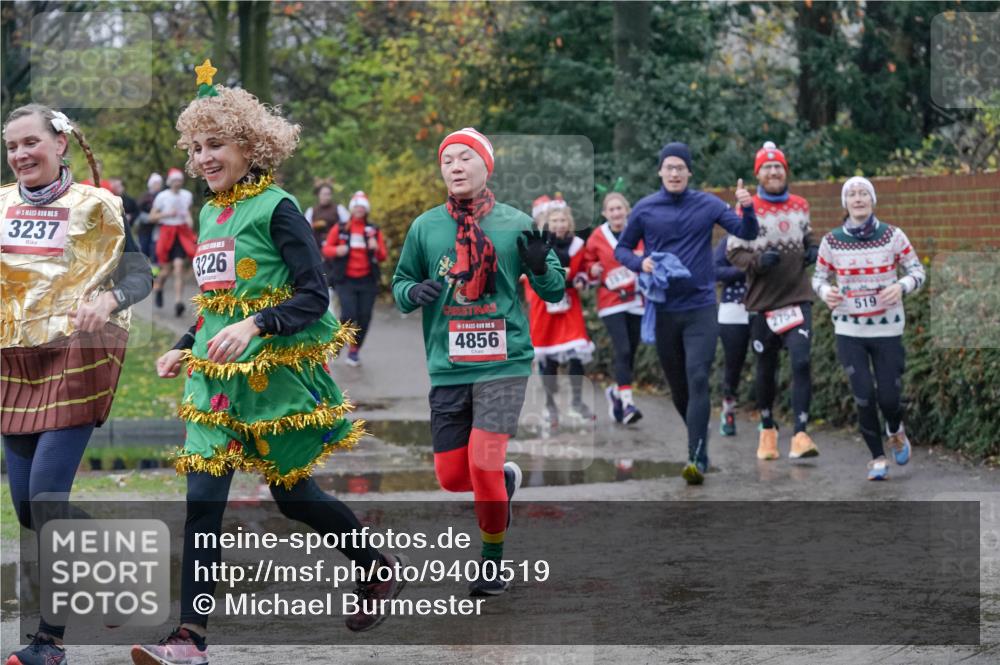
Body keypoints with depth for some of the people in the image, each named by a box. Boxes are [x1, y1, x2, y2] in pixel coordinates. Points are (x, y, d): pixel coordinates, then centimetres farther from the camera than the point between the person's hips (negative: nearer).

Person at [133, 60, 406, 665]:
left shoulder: (276, 208, -10)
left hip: (278, 372, -6)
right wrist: (185, 349, 14)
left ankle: (381, 569, 31)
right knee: (202, 495, -7)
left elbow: (313, 297, -16)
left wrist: (254, 326, -29)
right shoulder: (211, 214, 12)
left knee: (293, 494, 6)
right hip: (220, 373, 6)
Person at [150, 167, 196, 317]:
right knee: (167, 269, 4)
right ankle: (158, 288, 39)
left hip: (182, 234, 2)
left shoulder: (187, 196, 5)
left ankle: (178, 302, -19)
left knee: (178, 266, -13)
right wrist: (168, 214, -17)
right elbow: (152, 216, -3)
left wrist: (189, 219, 4)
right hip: (167, 233, -2)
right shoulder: (162, 197, -5)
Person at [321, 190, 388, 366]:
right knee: (349, 314, -16)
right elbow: (326, 249, 3)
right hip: (345, 280, -2)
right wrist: (337, 251, -19)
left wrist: (376, 249, -16)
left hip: (367, 281, 2)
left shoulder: (374, 231, 7)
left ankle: (354, 350, 19)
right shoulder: (340, 229, 3)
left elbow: (383, 256, 6)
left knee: (364, 318, 1)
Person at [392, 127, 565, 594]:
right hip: (448, 367, 3)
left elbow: (555, 292, 6)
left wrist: (540, 267, -17)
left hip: (503, 363, -3)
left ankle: (493, 562, 8)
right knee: (452, 476, 3)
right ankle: (506, 480, 37)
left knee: (484, 465, -14)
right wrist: (412, 292, -10)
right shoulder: (425, 227, 4)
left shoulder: (515, 225, 0)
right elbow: (400, 283, 13)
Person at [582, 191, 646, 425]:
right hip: (611, 302, -3)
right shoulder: (597, 237, 0)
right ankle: (627, 402, -17)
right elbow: (587, 263, 11)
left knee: (631, 352, 8)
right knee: (622, 350, -16)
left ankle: (615, 391, 33)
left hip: (636, 300, 3)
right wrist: (592, 270, -10)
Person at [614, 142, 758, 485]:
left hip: (701, 308, -2)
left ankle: (697, 459, -17)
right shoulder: (644, 209, 2)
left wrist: (747, 208, -23)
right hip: (663, 311, 2)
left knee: (698, 380, -13)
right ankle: (698, 440, 32)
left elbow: (746, 233, -2)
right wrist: (640, 263, -10)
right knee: (678, 386, 11)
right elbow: (621, 250, 11)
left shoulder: (707, 205, 0)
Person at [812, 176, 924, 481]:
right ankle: (877, 458, 11)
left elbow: (918, 271, 0)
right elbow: (818, 276, 9)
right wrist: (825, 292, -13)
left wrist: (901, 286, -21)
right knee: (864, 396, -9)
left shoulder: (892, 236, -5)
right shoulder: (832, 241, -2)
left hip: (887, 330, 0)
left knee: (889, 397, -2)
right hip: (849, 330, 0)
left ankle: (895, 432, 35)